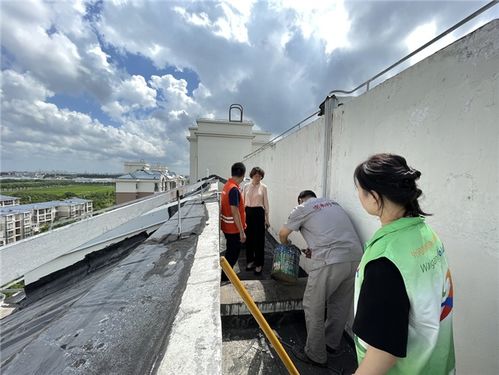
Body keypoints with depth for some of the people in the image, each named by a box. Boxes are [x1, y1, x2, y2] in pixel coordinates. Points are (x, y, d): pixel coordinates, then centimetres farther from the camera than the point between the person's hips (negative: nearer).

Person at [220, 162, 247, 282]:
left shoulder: (227, 185, 5)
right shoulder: (234, 189, -24)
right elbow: (235, 212, -25)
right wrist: (242, 232, -20)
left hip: (227, 226, 9)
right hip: (233, 228, -9)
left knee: (230, 253, 23)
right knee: (232, 255, 8)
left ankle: (226, 276, 39)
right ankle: (225, 279, 23)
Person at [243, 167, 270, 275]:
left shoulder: (263, 187, -2)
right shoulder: (246, 186, 4)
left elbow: (266, 203, 0)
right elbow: (243, 202, 7)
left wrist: (267, 219, -1)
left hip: (259, 213, -3)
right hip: (248, 212, 3)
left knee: (259, 239, 3)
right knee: (248, 237, 12)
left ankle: (259, 264, 19)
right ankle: (250, 260, 32)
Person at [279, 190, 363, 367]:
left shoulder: (302, 208, 5)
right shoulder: (333, 203, 23)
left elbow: (283, 234, 14)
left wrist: (286, 244, 36)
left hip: (330, 262, -7)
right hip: (356, 257, 8)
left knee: (314, 308, 13)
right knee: (341, 305, 24)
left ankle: (316, 355, 30)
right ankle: (332, 343, 44)